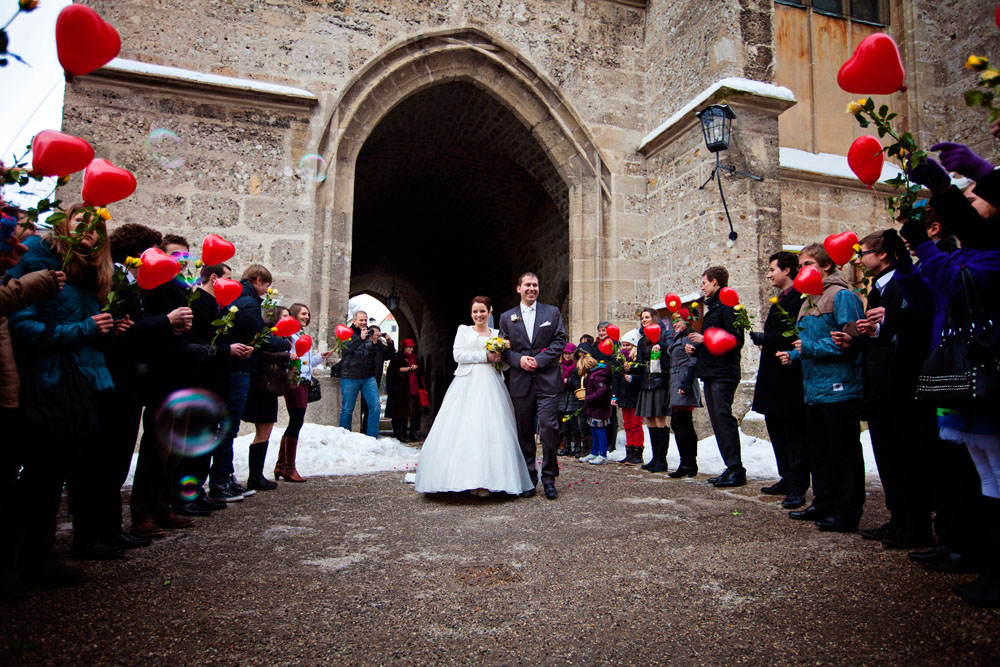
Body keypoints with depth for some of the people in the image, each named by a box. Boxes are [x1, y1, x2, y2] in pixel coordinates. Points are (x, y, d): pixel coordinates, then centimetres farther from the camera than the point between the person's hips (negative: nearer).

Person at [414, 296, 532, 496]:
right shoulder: (463, 330, 14)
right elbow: (458, 355, 0)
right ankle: (467, 479, -7)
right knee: (464, 429, -10)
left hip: (490, 386, 1)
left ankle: (485, 481, -7)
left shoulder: (497, 334, 17)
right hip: (467, 384, -1)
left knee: (490, 429, -8)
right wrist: (485, 356, -7)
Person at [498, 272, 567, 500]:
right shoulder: (507, 317, 12)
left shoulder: (552, 312, 9)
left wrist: (539, 360, -11)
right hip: (521, 382, 2)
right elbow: (504, 348, 8)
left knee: (548, 427, -9)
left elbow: (560, 341, 1)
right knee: (524, 432, 7)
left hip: (548, 380, -2)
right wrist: (519, 360, -11)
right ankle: (529, 478, 19)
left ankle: (549, 478, 5)